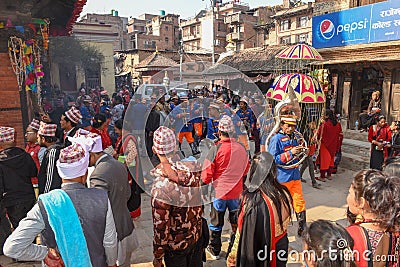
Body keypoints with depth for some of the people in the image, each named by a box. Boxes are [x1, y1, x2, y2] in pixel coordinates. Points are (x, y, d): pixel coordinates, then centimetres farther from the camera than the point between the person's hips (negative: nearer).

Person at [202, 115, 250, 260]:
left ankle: (215, 251, 29)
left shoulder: (216, 149, -18)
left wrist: (206, 181, 4)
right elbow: (246, 170, 9)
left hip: (220, 192, -3)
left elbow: (207, 173, -16)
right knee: (236, 222, 20)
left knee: (216, 223, 14)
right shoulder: (241, 148, -5)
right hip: (237, 192, 4)